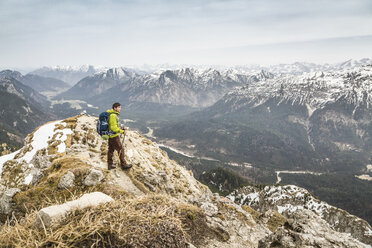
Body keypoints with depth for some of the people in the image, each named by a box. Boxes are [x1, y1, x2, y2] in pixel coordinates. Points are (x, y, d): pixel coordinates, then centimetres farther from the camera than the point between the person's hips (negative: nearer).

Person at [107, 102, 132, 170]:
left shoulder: (111, 114, 10)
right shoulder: (113, 115, -22)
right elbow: (113, 127, -25)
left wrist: (120, 129, 11)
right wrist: (122, 131, -17)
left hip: (110, 136, 10)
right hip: (114, 136, -10)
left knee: (111, 149, 15)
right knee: (121, 149, 0)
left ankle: (110, 164, 24)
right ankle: (123, 165, 8)